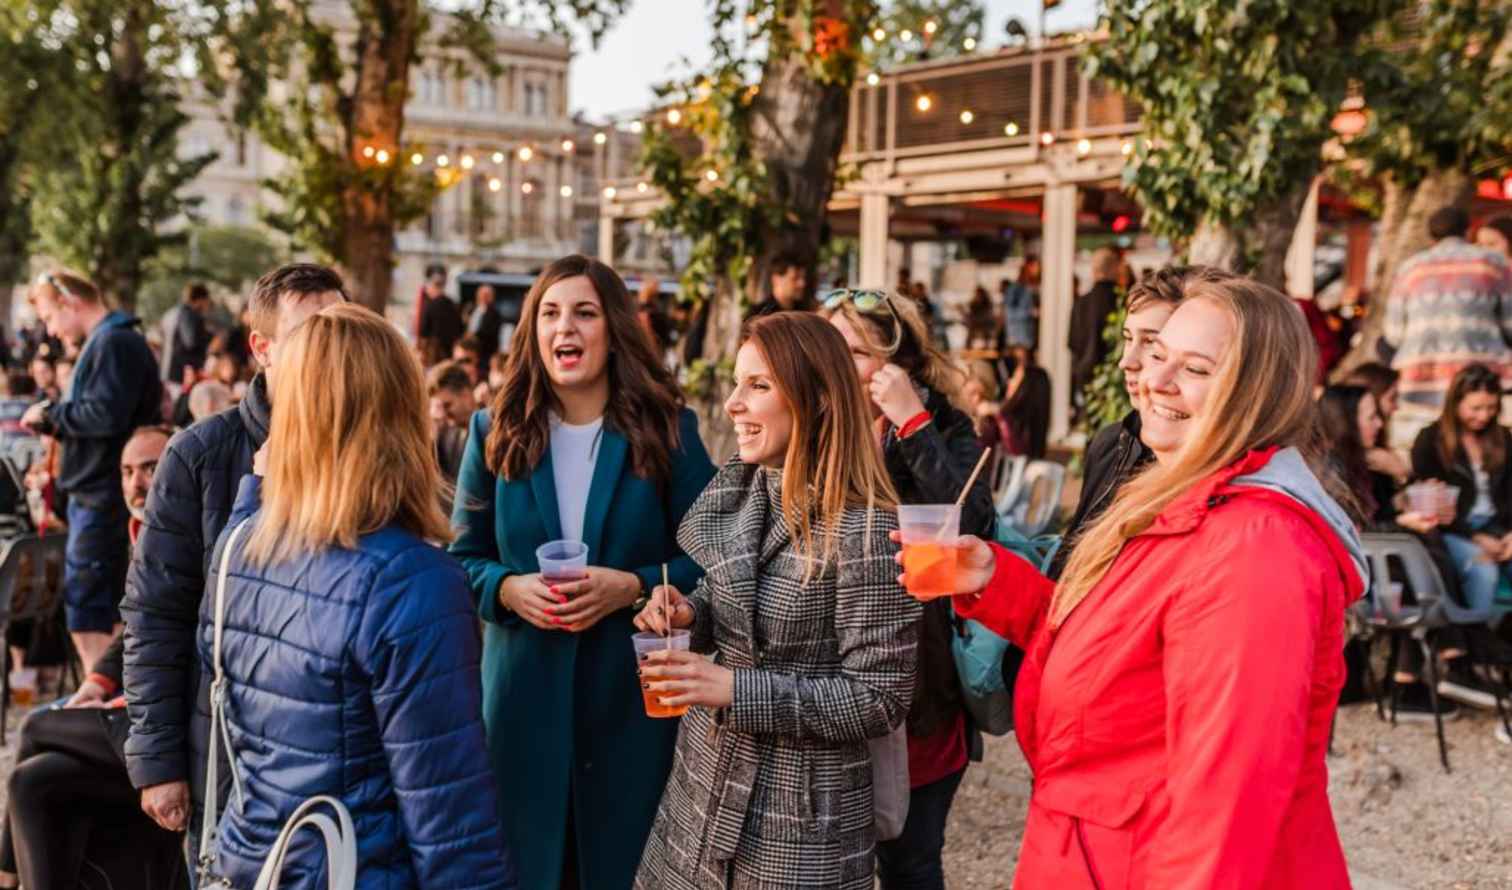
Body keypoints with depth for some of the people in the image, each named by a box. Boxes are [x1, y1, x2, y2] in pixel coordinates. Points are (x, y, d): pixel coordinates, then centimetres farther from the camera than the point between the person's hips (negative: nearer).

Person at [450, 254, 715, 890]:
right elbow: (463, 558, 7)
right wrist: (509, 589, -13)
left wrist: (632, 586, -18)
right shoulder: (496, 431, 2)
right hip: (525, 688, 1)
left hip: (633, 693, -1)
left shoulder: (667, 429, -3)